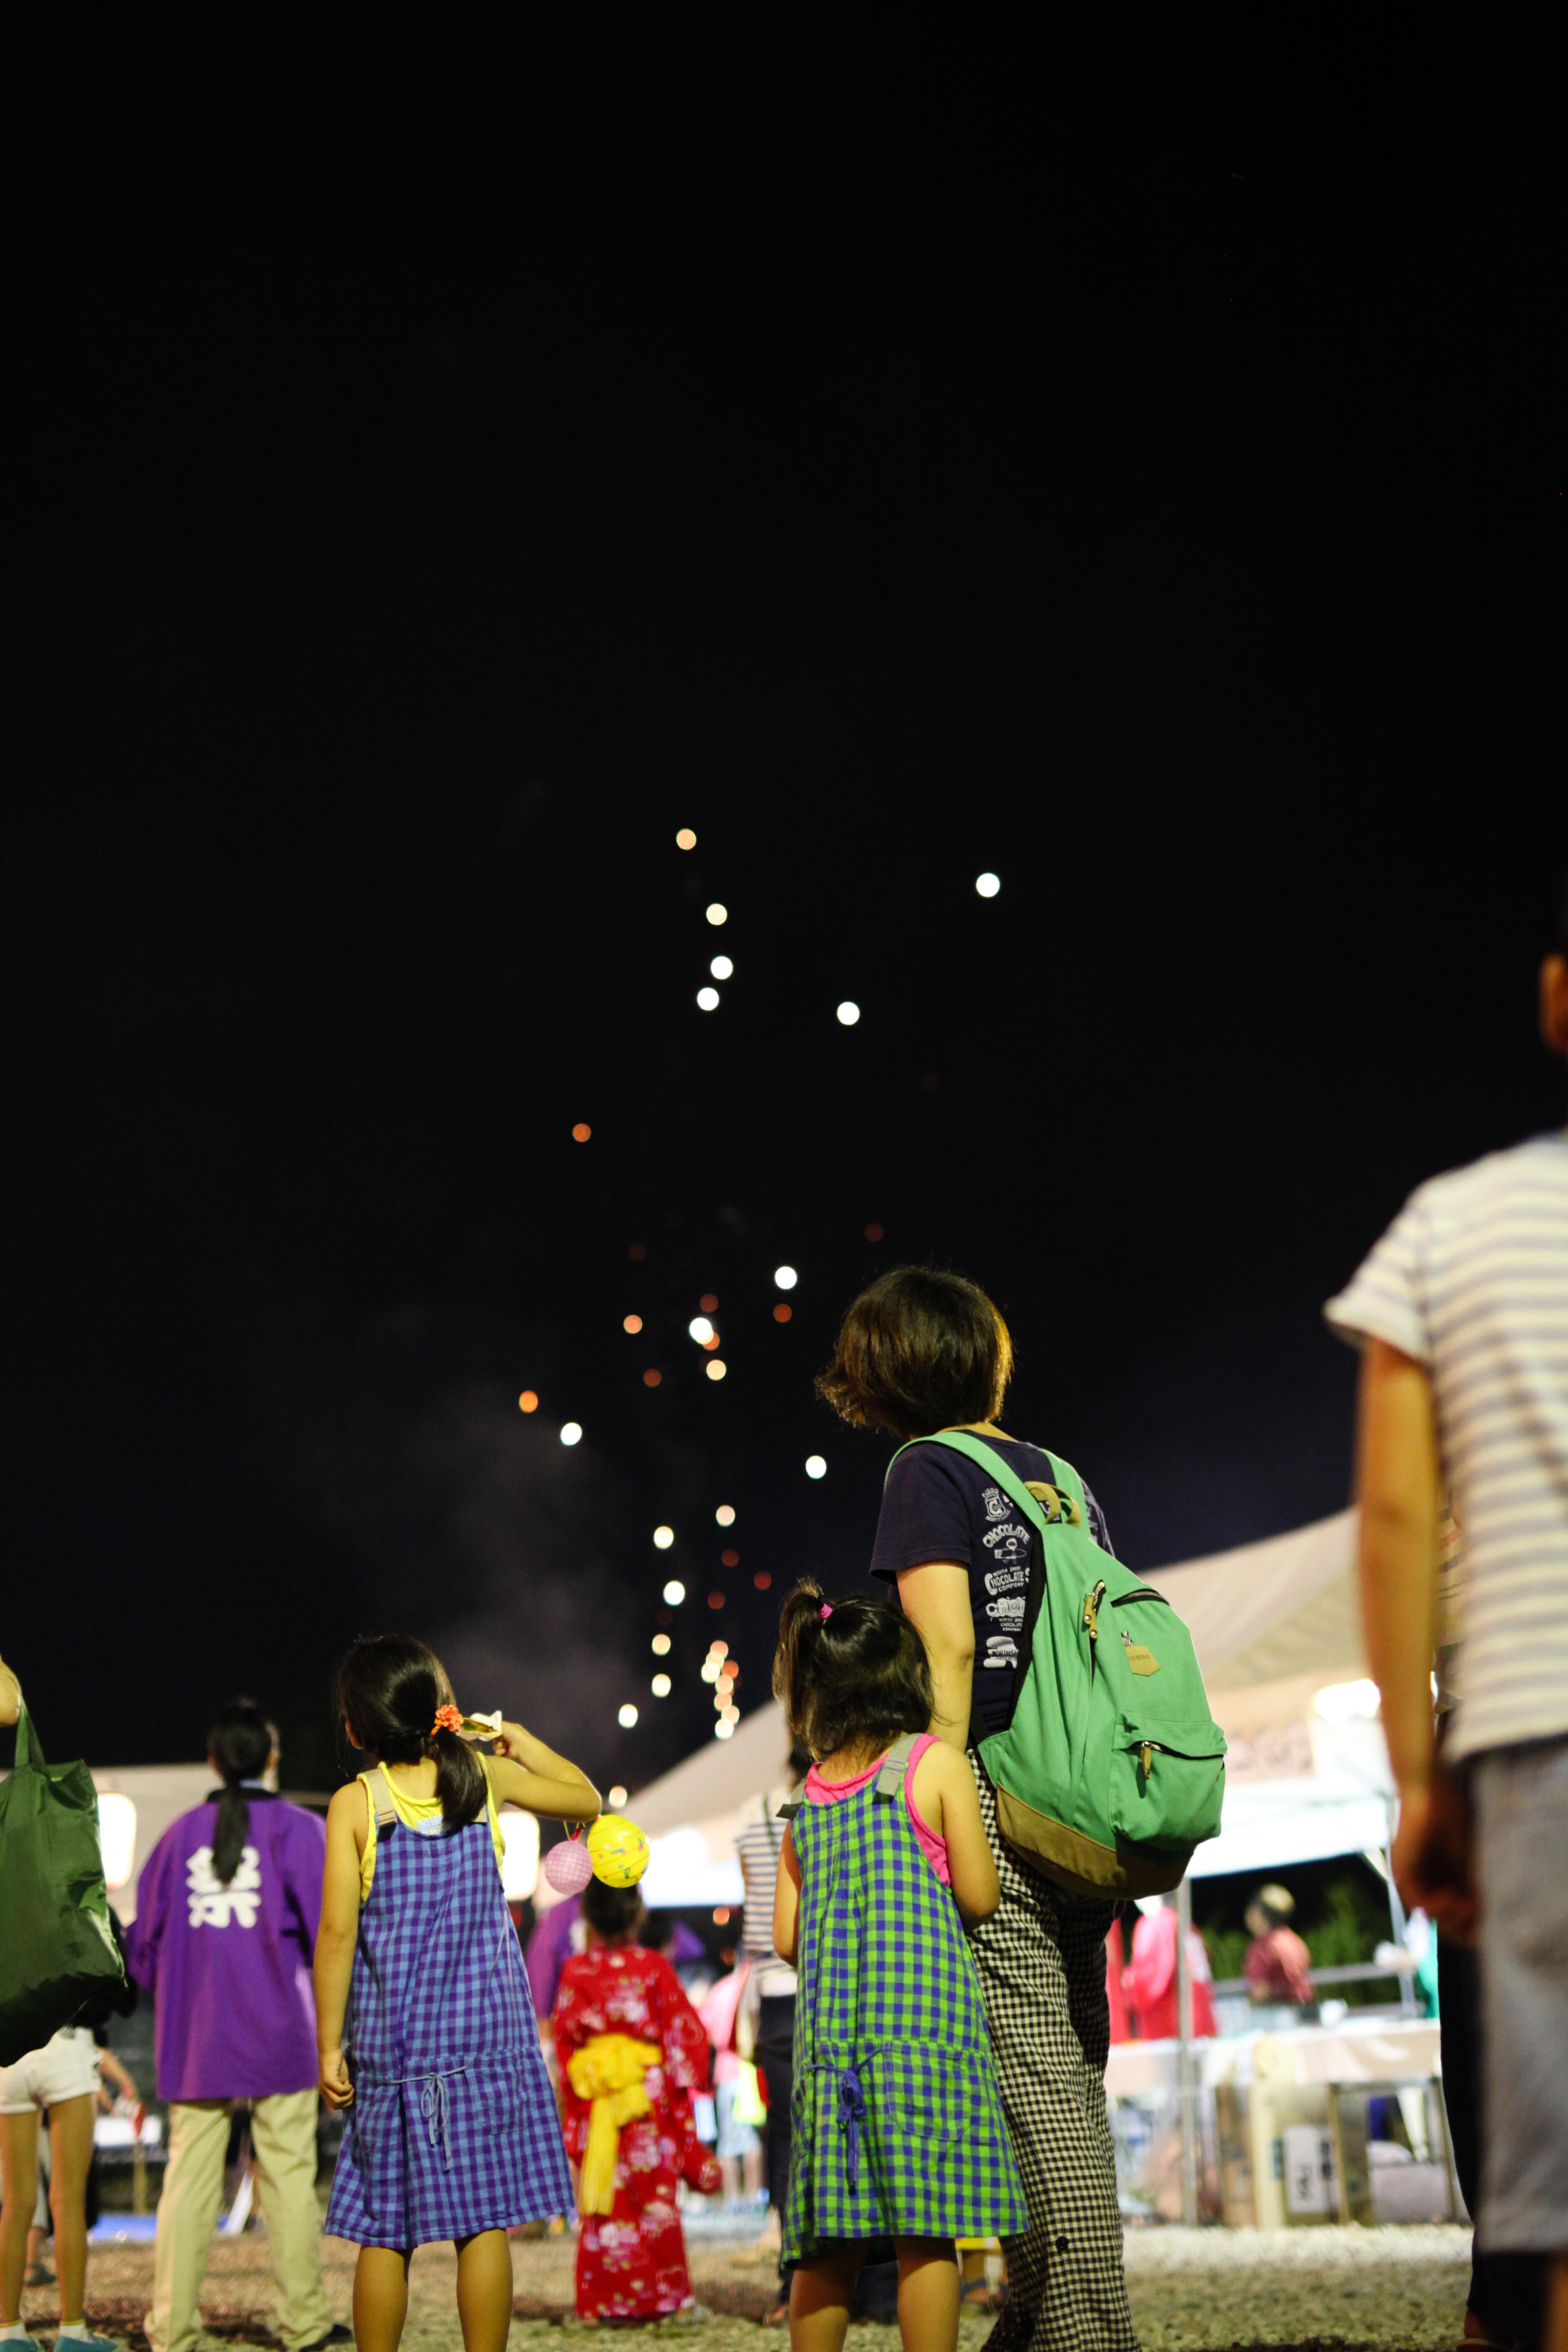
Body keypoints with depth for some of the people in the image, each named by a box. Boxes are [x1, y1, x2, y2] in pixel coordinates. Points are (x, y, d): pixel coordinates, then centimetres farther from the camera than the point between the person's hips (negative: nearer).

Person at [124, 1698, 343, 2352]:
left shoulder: (180, 1834, 6)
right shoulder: (297, 1830, -4)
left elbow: (143, 1941, 9)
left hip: (193, 2040, 3)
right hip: (278, 2038, -3)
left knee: (188, 2178, 5)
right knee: (288, 2175, 3)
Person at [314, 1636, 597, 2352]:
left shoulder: (353, 1804, -7)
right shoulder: (484, 1777, 0)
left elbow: (338, 1931, -10)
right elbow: (586, 1801, 16)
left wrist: (330, 2045, -5)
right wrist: (521, 1742, 25)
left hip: (392, 2041, -1)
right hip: (486, 2034, 1)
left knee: (385, 2232, 8)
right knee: (485, 2221, 4)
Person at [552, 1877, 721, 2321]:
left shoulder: (576, 1972, 0)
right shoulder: (654, 1968, -5)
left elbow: (563, 2039, 3)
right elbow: (684, 2034, -3)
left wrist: (573, 2110, 10)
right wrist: (685, 2081, 9)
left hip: (595, 2101, 1)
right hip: (650, 2098, -1)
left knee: (603, 2204, 7)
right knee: (655, 2197, 6)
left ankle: (602, 2300, 8)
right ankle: (657, 2295, 8)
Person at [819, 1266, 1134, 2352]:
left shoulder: (932, 1471, -2)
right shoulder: (1065, 1478, 16)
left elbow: (948, 1648, -13)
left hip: (999, 1801, -7)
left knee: (1041, 2078, -7)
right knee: (1075, 2081, 11)